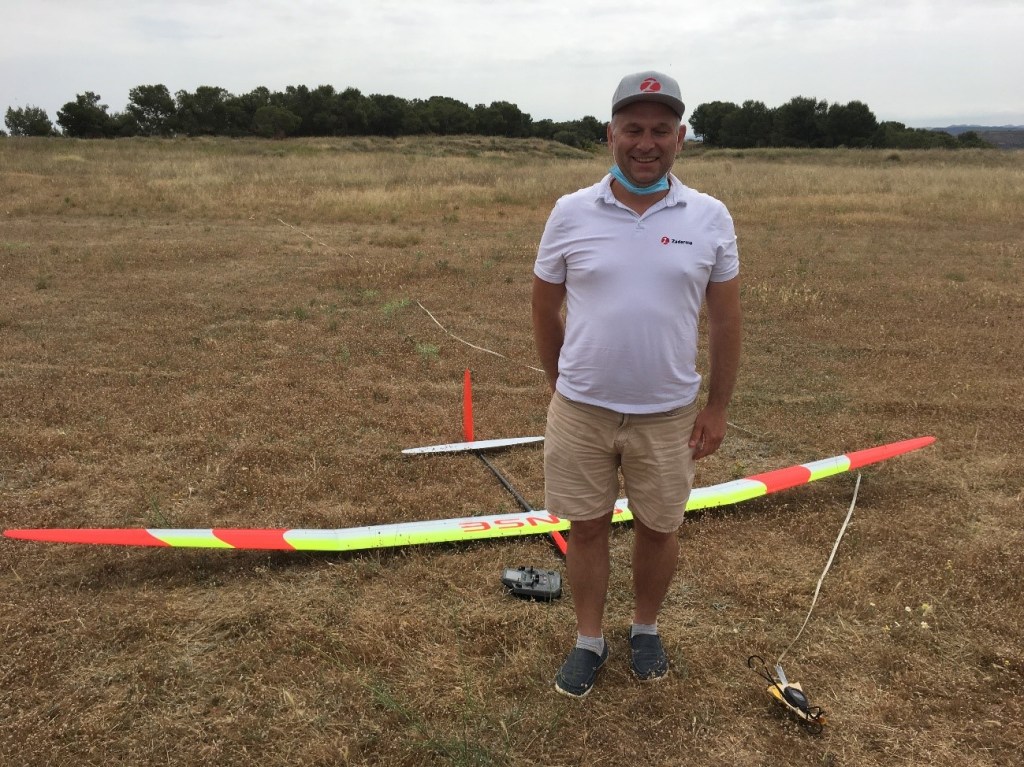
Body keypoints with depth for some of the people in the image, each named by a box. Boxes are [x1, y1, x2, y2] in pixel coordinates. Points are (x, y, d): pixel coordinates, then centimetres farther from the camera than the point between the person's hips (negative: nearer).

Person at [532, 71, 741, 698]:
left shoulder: (710, 218, -3)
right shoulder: (571, 212, -4)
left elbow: (725, 321, 3)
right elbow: (545, 309, 6)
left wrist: (717, 407, 2)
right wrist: (563, 386, 11)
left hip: (669, 414, 1)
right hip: (581, 411, 0)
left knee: (659, 529, 15)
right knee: (587, 526, 11)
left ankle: (646, 630, 40)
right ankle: (590, 640, 32)